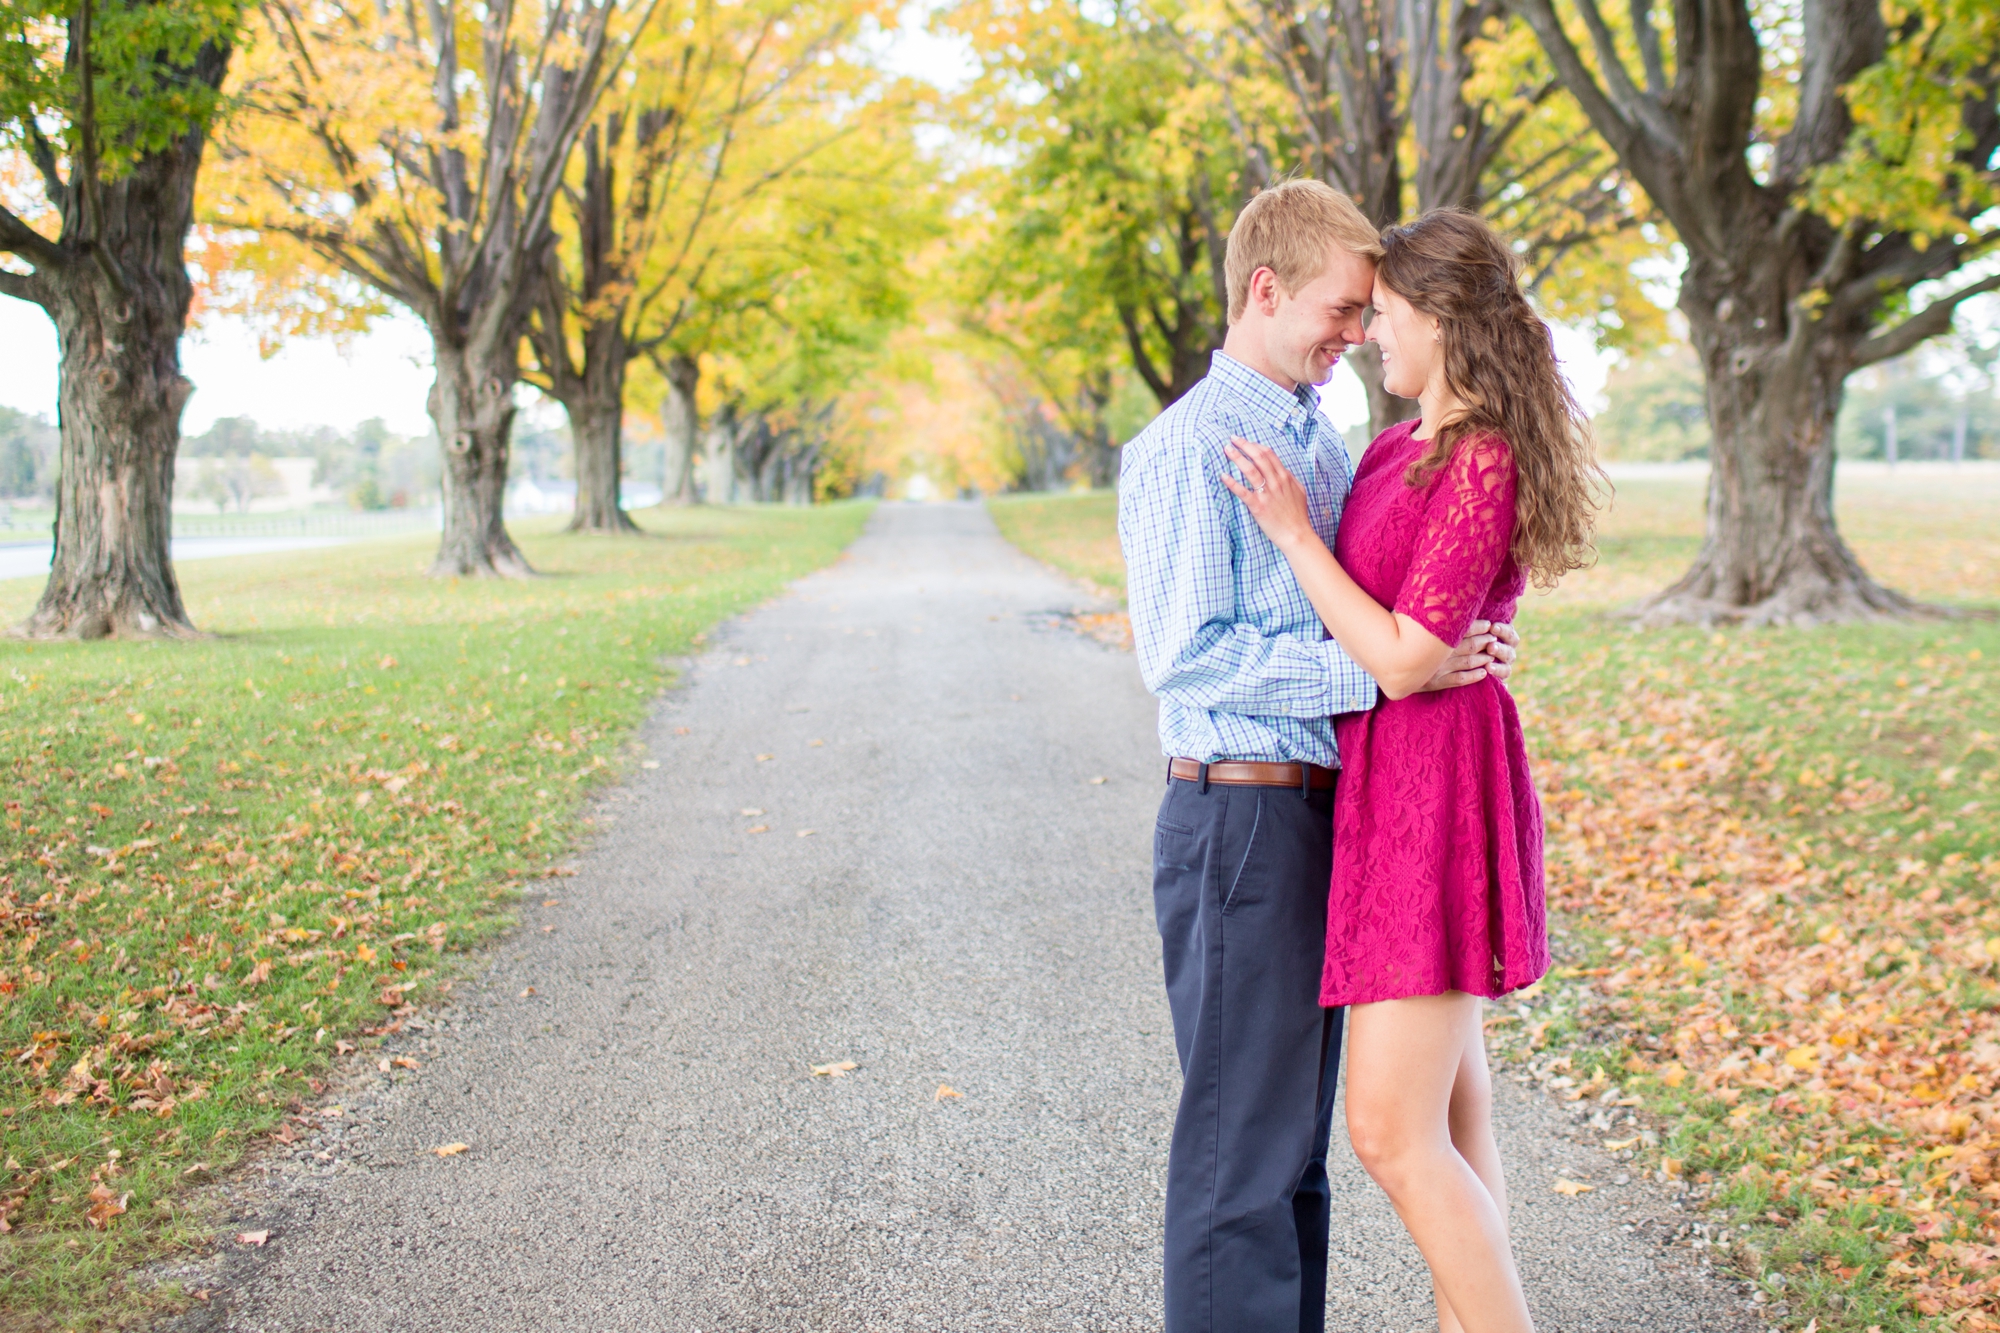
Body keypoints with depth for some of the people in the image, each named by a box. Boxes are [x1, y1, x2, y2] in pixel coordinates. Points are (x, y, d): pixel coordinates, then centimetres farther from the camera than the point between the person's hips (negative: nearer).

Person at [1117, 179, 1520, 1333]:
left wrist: (1460, 645, 3)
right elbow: (1184, 655, -20)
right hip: (1244, 817, -8)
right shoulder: (1183, 451, -12)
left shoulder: (1324, 438, 13)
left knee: (1301, 1123, 17)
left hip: (1327, 811, 8)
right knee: (1245, 1133, -1)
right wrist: (1373, 671, -22)